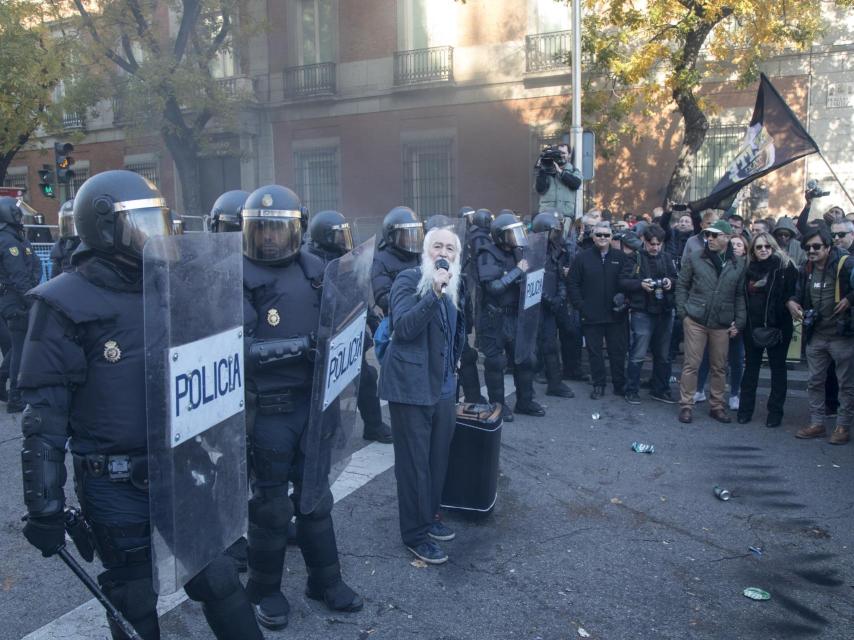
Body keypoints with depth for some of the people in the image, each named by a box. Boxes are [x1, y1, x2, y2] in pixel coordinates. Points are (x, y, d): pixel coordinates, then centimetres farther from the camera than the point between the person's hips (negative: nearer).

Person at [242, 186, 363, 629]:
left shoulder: (314, 270, 3)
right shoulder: (239, 277, -11)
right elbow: (239, 347, -20)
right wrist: (301, 345, -26)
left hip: (312, 402, 5)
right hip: (267, 410, -4)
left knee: (316, 496, 18)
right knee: (271, 504, 9)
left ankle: (325, 580, 35)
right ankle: (265, 590, 31)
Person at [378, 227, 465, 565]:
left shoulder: (451, 285, 14)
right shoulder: (408, 279, -9)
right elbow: (403, 327, -22)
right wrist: (434, 293, -28)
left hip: (443, 386, 8)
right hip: (412, 385, -7)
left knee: (438, 457, 14)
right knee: (414, 461, 1)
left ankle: (429, 517, 31)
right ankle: (415, 534, 12)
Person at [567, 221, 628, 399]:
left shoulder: (621, 257, 4)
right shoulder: (582, 257, 0)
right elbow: (573, 284, 0)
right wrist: (580, 306, -8)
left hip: (616, 315, 1)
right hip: (591, 316, -1)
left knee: (618, 351, 7)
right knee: (595, 352, 8)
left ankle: (620, 384, 21)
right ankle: (598, 385, 19)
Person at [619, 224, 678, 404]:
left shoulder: (666, 259, 10)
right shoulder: (635, 258, -3)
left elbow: (676, 280, 16)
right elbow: (623, 281, -7)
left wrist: (671, 282, -6)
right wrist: (640, 284, -21)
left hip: (664, 312, 5)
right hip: (642, 312, -5)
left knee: (663, 355, 13)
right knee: (638, 355, -5)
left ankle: (660, 389, 26)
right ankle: (631, 391, 7)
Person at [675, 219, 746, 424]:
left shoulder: (739, 264, 5)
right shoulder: (694, 258, 0)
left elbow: (740, 295, 7)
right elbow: (682, 285, 4)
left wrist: (739, 322, 0)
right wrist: (682, 312, -4)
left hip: (722, 323, 2)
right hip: (695, 320, -2)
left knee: (719, 367, 10)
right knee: (691, 364, 0)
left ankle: (717, 405, 23)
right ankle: (686, 405, 10)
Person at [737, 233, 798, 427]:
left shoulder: (785, 266, -6)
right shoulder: (750, 268, 8)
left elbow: (791, 296, -10)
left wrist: (779, 320, -16)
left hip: (777, 327, -4)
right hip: (753, 325, 4)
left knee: (777, 368, 7)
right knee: (751, 367, 10)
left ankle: (775, 411, 15)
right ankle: (745, 409, 18)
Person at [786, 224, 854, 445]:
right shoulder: (806, 269, 7)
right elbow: (798, 293, 15)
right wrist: (791, 302, -4)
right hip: (815, 336, 6)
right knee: (815, 382, 12)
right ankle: (817, 423, 23)